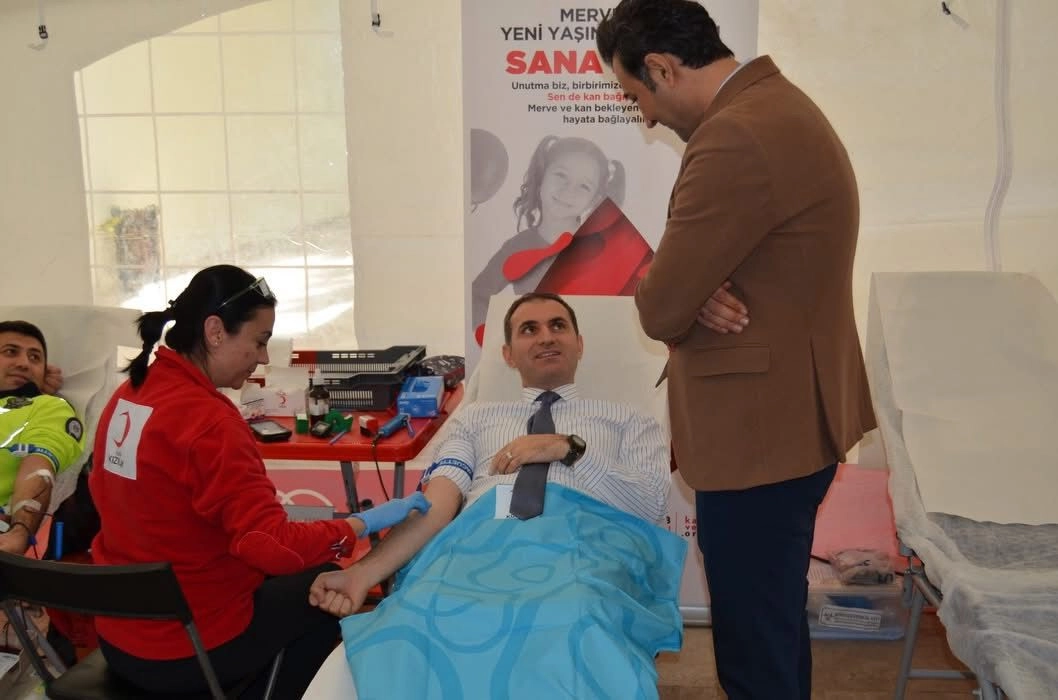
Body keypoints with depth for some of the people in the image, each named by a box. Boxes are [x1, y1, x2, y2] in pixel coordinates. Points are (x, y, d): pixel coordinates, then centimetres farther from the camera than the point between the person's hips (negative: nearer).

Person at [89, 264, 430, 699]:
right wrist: (366, 523, -19)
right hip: (187, 651, -8)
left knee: (266, 578, 28)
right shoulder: (206, 420, -26)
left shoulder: (129, 394, 0)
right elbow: (274, 546, -29)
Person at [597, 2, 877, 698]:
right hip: (792, 417, 11)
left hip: (760, 432, -11)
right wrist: (696, 291, -7)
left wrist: (684, 294, 0)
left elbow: (661, 310, -21)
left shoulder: (736, 137, -23)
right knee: (777, 623, 24)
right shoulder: (778, 103, 12)